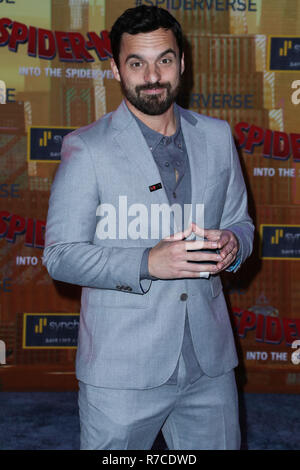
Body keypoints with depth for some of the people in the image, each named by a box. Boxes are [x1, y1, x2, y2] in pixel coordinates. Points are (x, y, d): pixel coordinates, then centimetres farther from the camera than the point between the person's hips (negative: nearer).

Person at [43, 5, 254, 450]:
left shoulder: (217, 136, 8)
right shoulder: (86, 148, -5)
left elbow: (240, 220, 17)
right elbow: (60, 256, -8)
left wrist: (233, 243, -8)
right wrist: (149, 263, -22)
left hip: (209, 363, 4)